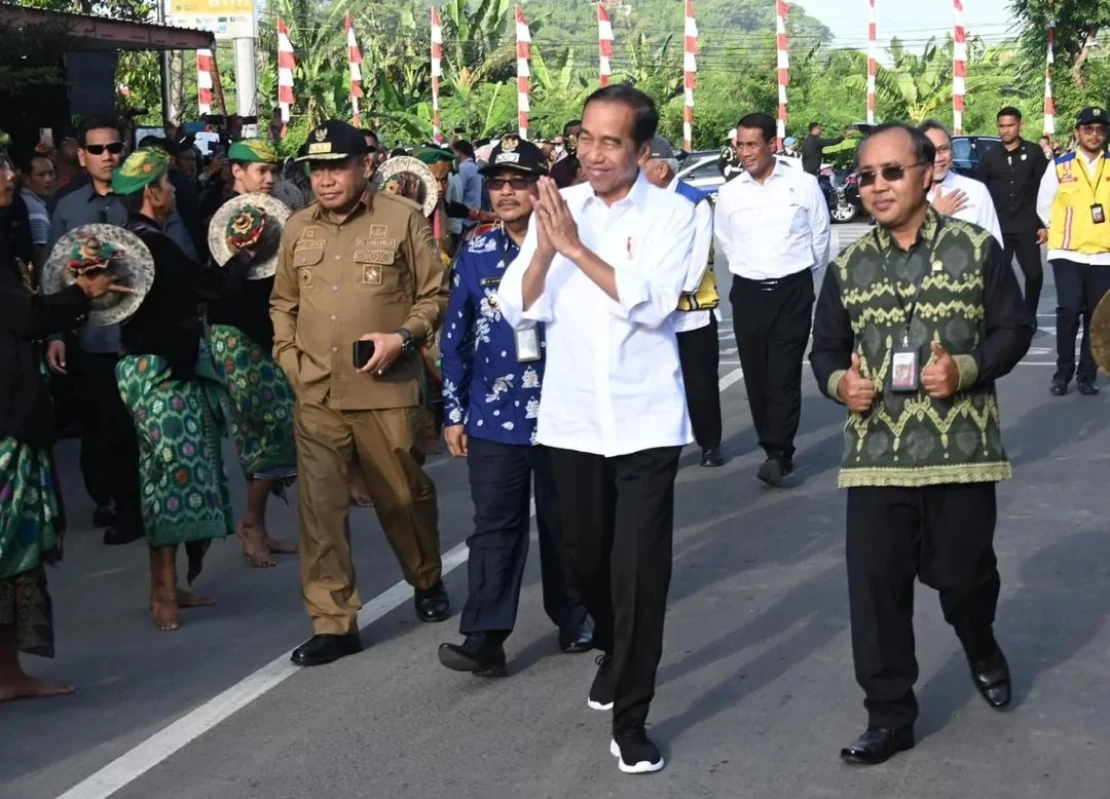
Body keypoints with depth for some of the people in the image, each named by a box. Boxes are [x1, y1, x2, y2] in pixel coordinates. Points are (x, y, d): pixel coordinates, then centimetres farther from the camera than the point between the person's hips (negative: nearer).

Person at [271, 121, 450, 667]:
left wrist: (404, 338, -14)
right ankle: (333, 623, 7)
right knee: (320, 507, -1)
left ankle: (427, 582, 38)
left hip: (388, 389, -3)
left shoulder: (403, 221, -2)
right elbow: (282, 302, 20)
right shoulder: (297, 228, 11)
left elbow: (435, 294, 0)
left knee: (404, 496, 11)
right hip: (316, 395, 3)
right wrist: (289, 356, 7)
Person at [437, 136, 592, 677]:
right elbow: (456, 336, 7)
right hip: (494, 416, 1)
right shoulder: (475, 253, 3)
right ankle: (485, 638, -1)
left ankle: (573, 619, 28)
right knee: (494, 527, -1)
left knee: (563, 523, 13)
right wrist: (454, 412, 6)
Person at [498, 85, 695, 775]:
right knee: (586, 558, 16)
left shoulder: (671, 212, -6)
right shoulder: (557, 207, 2)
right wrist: (544, 248, -20)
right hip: (572, 417, 4)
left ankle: (631, 719, 8)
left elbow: (653, 304, -19)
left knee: (640, 568, -4)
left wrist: (576, 248, -22)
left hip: (645, 419, -3)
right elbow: (519, 310, -3)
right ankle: (614, 654, 45)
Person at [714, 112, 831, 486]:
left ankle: (780, 453, -6)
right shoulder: (729, 193, 2)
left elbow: (820, 238, 5)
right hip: (747, 293, 3)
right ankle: (773, 449, 17)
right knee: (756, 377, 6)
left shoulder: (803, 185, -5)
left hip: (792, 291, -3)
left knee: (784, 375, -8)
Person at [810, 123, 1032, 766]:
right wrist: (838, 381, -10)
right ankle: (890, 715, 12)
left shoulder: (977, 248, -2)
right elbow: (826, 348, 12)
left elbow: (1014, 328, 1)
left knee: (962, 571, 9)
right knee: (876, 585, -1)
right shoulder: (848, 267, 6)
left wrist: (966, 369, -17)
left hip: (962, 448, -2)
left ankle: (983, 651, 45)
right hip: (876, 454, 2)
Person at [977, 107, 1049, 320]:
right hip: (998, 228, 1)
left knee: (1034, 274, 1)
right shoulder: (989, 157, 7)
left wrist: (1044, 224, -4)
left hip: (1026, 226, -1)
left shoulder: (1033, 152, 2)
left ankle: (1029, 318, 18)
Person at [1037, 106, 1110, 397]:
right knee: (1069, 310, -12)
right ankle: (1063, 374, 0)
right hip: (1067, 254, -2)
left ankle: (1087, 376, 14)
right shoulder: (1060, 166, 0)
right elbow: (1044, 205, 9)